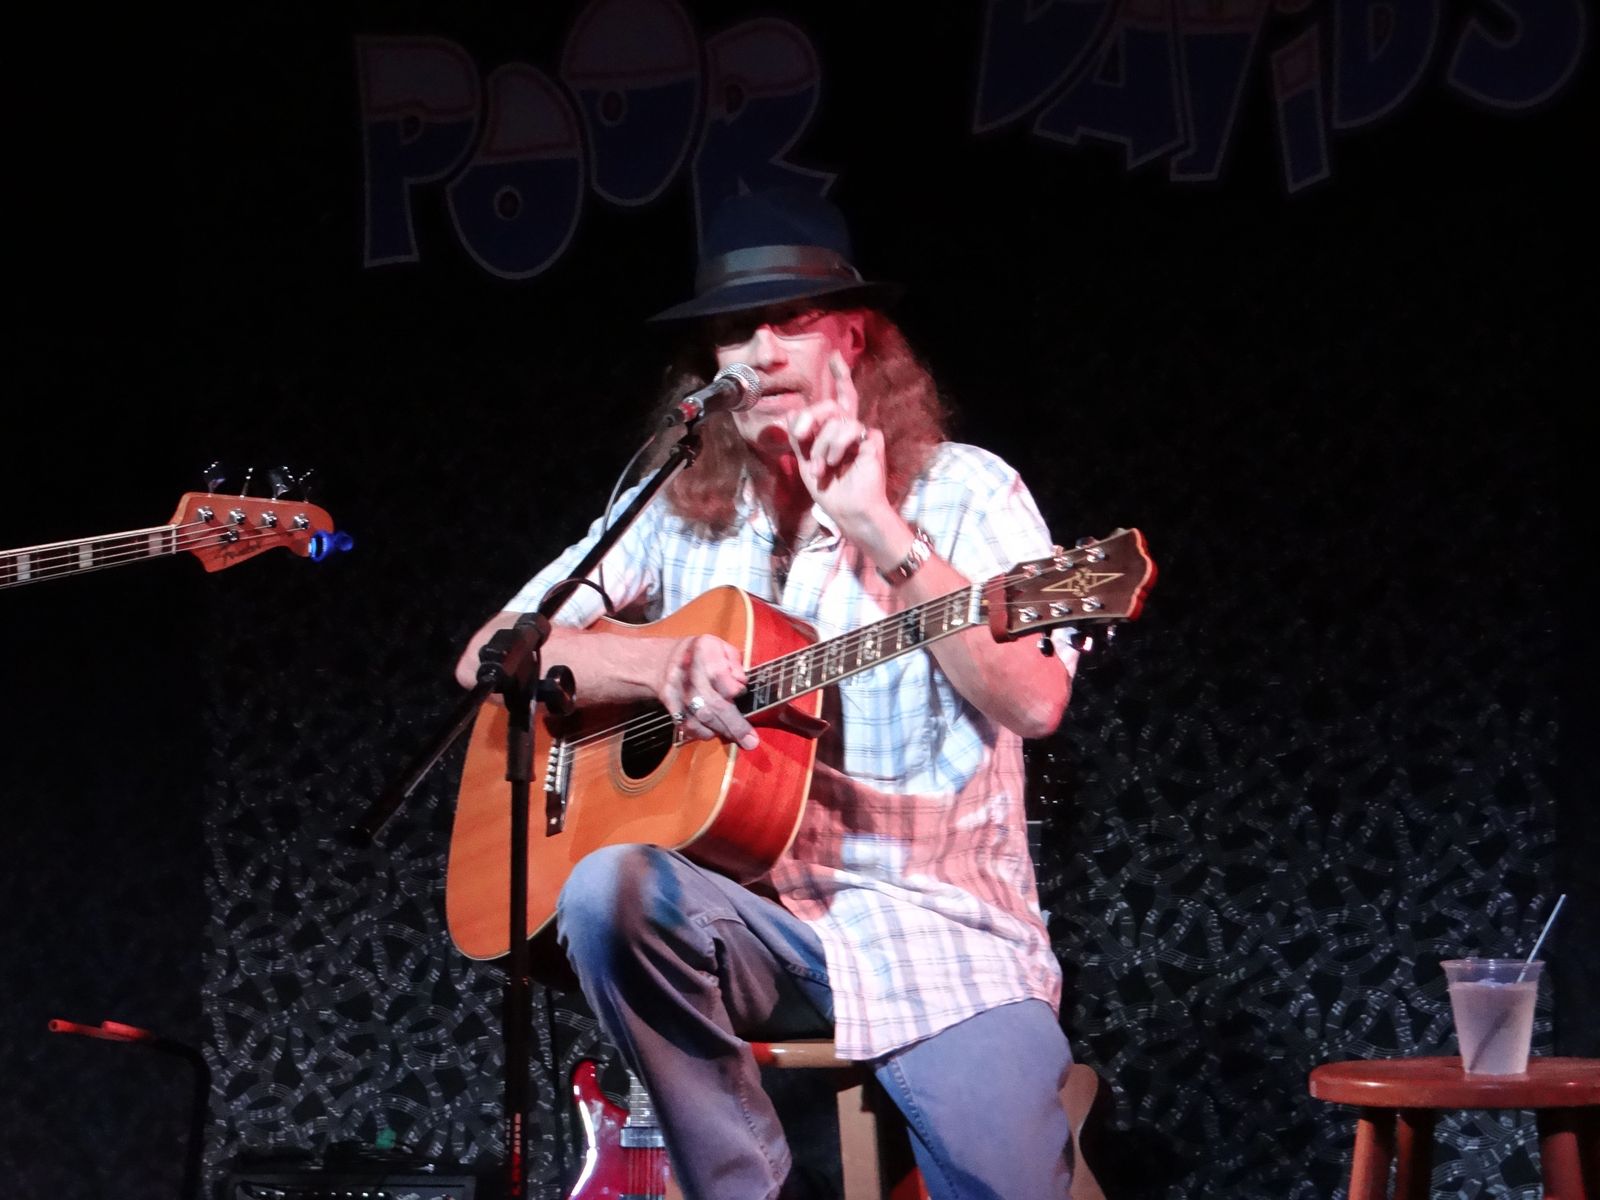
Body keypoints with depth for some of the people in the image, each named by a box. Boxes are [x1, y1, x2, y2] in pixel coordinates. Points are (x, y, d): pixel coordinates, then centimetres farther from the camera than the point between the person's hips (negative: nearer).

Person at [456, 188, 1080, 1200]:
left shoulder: (963, 490, 0)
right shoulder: (675, 508, 9)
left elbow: (1033, 703, -15)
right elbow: (490, 658, 4)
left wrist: (883, 534, -21)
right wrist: (658, 664, -14)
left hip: (940, 924, -3)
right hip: (753, 916, 3)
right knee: (608, 885, -30)